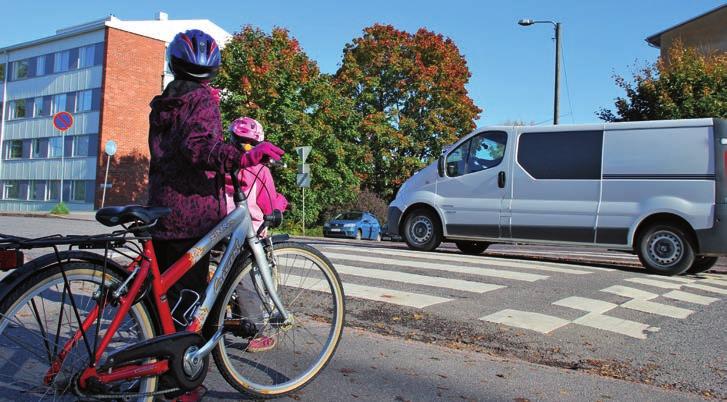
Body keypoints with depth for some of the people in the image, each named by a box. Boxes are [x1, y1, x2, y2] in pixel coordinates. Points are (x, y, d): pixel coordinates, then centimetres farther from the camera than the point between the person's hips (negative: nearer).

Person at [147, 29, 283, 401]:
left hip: (161, 212, 8)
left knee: (165, 295, 16)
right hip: (192, 214, -8)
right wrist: (242, 157, -35)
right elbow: (197, 147, -24)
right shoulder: (201, 98, -7)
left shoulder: (163, 103, 18)